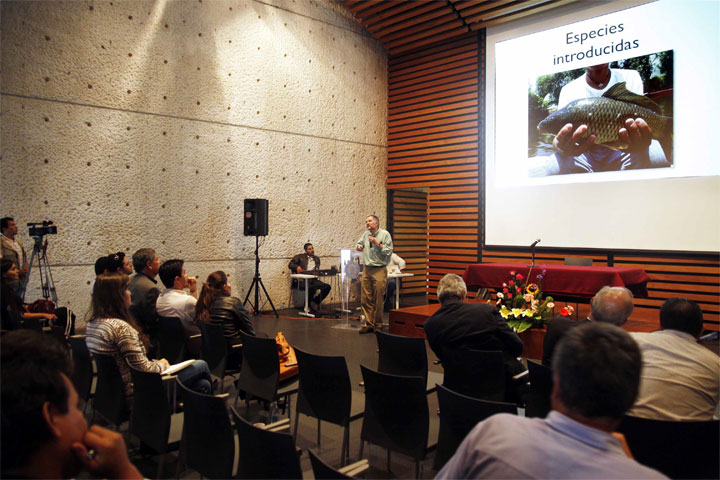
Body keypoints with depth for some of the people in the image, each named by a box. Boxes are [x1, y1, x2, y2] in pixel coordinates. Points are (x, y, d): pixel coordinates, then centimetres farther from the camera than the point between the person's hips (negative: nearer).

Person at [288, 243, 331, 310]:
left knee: (327, 287, -20)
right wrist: (297, 267, -17)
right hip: (302, 280, -4)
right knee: (312, 288, -36)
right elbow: (290, 265, 4)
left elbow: (317, 270, 18)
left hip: (312, 279, 5)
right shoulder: (300, 257, 11)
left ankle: (316, 302, -4)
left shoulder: (316, 258, 23)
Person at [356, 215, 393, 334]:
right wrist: (359, 247, 9)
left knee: (378, 300, -3)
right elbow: (359, 243, 32)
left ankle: (378, 325, 9)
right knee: (365, 299, 4)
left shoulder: (385, 234, -2)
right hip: (367, 270, 5)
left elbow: (389, 252, -8)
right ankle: (369, 324, 13)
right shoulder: (365, 234, 13)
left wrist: (377, 243, -14)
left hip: (379, 270, -5)